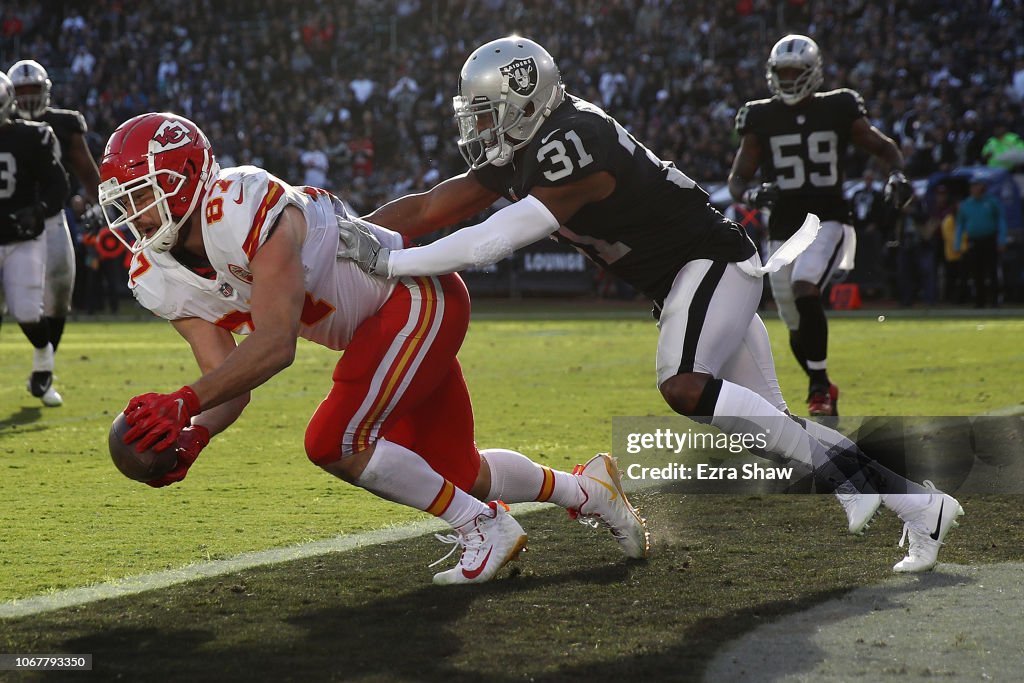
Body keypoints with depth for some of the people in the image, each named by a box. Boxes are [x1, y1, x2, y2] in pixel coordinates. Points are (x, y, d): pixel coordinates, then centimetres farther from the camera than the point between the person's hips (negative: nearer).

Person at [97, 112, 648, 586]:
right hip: (378, 326, 9)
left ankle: (485, 528, -5)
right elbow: (228, 381, -7)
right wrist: (193, 435, -27)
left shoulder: (244, 209, -32)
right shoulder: (161, 280, -5)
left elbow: (275, 346, -38)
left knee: (335, 442, -21)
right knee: (453, 474, 15)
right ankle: (585, 489, 39)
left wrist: (184, 402, -44)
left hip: (416, 297, -9)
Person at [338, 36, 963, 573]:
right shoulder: (520, 152, 3)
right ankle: (922, 506, 9)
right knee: (771, 424, 7)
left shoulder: (572, 150, -26)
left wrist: (390, 262, -28)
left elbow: (494, 243, -30)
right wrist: (350, 234, -5)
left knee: (684, 388, -30)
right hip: (688, 279, 9)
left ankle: (836, 466, -19)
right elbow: (431, 208, 5)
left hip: (712, 265, -9)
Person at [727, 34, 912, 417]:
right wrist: (753, 194, -18)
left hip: (828, 222, -3)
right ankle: (823, 388, 32)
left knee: (805, 289, -30)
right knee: (797, 327, 7)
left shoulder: (837, 110, 1)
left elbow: (884, 148, 10)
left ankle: (819, 386, -22)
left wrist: (897, 176, -11)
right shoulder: (761, 119, 3)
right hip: (783, 228, 3)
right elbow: (736, 180, 5)